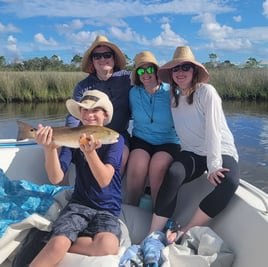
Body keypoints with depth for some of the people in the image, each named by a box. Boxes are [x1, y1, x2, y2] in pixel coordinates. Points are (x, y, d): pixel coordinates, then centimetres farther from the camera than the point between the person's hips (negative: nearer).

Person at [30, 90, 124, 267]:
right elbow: (56, 178, -9)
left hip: (108, 209, 1)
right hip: (79, 204, 0)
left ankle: (51, 248, -11)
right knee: (58, 244, -33)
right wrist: (50, 148, -27)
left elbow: (104, 180, -18)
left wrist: (90, 151, -35)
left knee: (108, 246, -31)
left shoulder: (115, 139, -5)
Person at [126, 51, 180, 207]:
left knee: (157, 168, -31)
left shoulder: (170, 92, -5)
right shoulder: (134, 92, 3)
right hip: (141, 140, 2)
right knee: (136, 168, -28)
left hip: (168, 141, -2)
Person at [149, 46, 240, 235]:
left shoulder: (206, 91, -9)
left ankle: (185, 233, -25)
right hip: (192, 153, 3)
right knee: (173, 175, -29)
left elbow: (213, 129, -15)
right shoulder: (175, 99, 9)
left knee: (229, 182, -34)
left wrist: (214, 165, -20)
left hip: (221, 152, -3)